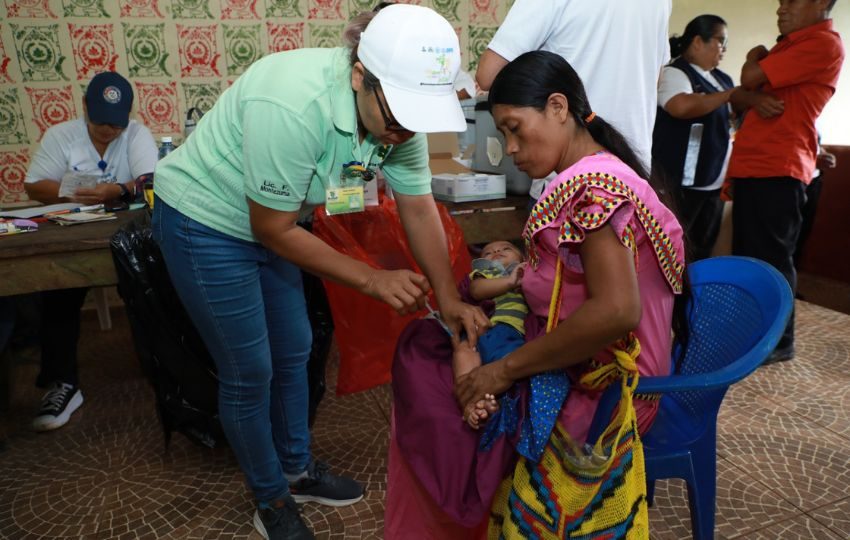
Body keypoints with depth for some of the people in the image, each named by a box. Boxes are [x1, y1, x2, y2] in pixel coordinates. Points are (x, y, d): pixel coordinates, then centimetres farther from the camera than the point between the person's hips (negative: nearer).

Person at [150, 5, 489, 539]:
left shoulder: (399, 112, -15)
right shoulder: (292, 107, -37)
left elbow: (419, 209, -5)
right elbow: (273, 230, -26)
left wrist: (450, 298, -9)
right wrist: (372, 279, -21)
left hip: (267, 223, 7)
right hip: (203, 221, -7)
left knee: (294, 352, 15)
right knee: (250, 372, 2)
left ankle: (298, 469, 39)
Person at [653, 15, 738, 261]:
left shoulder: (722, 78, 16)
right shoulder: (675, 73, -10)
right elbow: (682, 106, -30)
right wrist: (730, 94, -19)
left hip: (714, 180, 8)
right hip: (683, 183, -8)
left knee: (703, 249, 15)